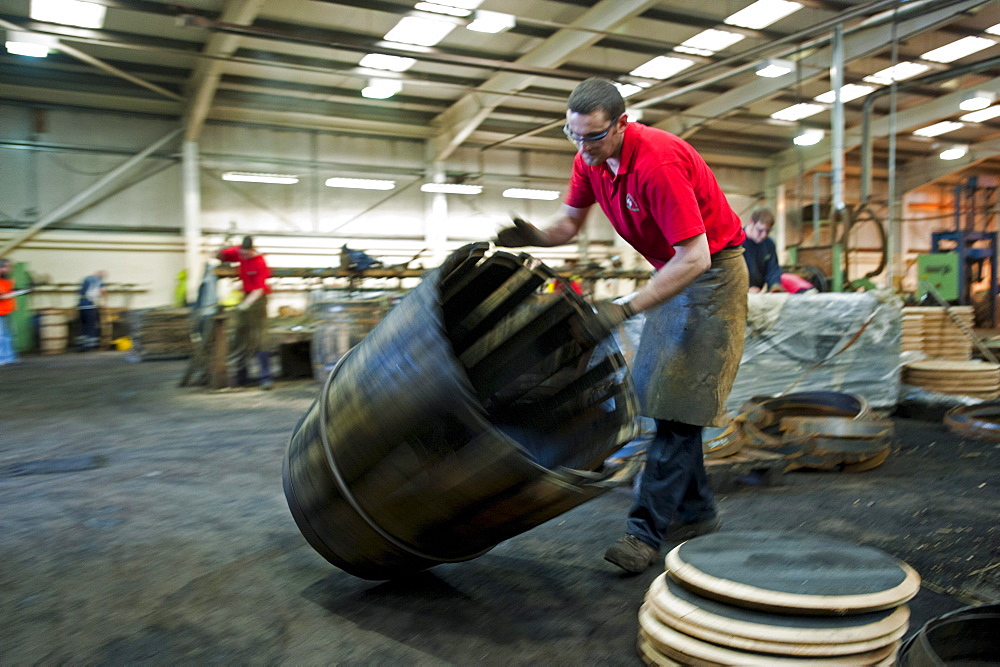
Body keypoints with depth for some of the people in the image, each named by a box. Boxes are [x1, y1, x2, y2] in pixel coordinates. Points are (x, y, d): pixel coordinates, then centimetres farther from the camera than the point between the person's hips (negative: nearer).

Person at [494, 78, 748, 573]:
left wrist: (627, 309, -35)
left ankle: (647, 530, -6)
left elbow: (695, 257, -31)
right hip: (672, 272, 9)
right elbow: (569, 222, 7)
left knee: (679, 403, -11)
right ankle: (695, 513, 22)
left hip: (712, 273, -9)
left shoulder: (658, 163, -30)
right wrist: (535, 236, -16)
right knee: (658, 397, 10)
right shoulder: (588, 160, -5)